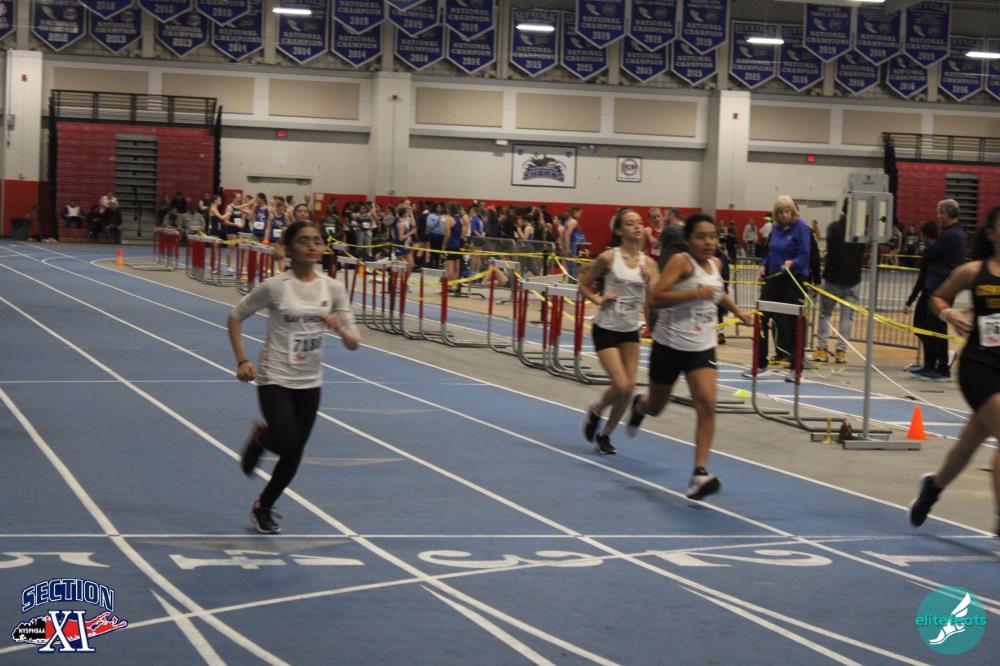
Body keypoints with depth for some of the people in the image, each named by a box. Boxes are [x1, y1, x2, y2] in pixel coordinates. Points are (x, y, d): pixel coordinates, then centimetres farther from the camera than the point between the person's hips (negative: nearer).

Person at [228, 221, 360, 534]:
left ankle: (263, 508, 32)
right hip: (275, 378, -4)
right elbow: (235, 317, 0)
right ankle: (261, 436, 15)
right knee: (287, 443, -22)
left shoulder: (333, 288, -2)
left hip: (310, 382, 4)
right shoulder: (274, 287, -11)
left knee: (294, 455, 8)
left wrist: (340, 329, -22)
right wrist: (242, 361, -10)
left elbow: (354, 343, 1)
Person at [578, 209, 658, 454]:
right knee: (621, 386, -14)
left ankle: (605, 434, 21)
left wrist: (650, 280, -17)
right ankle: (596, 411, 18)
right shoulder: (608, 258, -10)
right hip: (606, 328, -5)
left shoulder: (648, 263, 1)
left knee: (629, 388, 2)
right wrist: (599, 299, -14)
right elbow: (584, 284, 1)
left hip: (631, 330, 5)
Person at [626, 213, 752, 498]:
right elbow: (655, 297, -27)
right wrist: (695, 293, -32)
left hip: (702, 347, 4)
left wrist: (737, 310, 23)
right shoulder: (681, 261, -15)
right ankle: (639, 405, 55)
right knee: (656, 406, 16)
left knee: (707, 405, -16)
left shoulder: (715, 264, 6)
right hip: (670, 344, -4)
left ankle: (700, 473, -17)